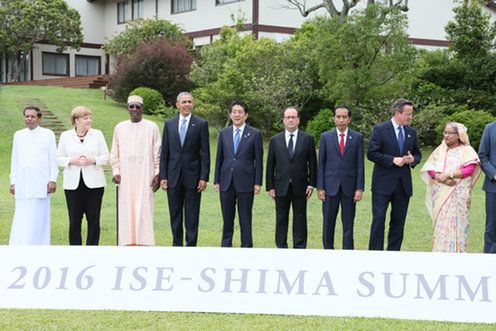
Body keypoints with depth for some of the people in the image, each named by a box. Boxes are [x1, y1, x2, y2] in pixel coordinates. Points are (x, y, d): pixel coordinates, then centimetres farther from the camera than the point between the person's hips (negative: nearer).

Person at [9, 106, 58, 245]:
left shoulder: (48, 134, 3)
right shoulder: (18, 135, 13)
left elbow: (53, 159, 2)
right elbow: (14, 160, 15)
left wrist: (53, 180, -4)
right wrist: (13, 181, 11)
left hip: (40, 184, -3)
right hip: (22, 185, 3)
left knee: (38, 220, -3)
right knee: (21, 220, 0)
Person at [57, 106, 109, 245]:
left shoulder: (97, 134, 7)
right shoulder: (65, 136, 7)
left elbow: (106, 156, 6)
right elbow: (59, 158, 7)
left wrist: (93, 160, -12)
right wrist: (72, 161, -11)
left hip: (93, 183, 0)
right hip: (73, 184, 0)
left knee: (93, 219, 0)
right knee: (74, 220, 1)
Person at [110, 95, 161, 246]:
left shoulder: (151, 127, 2)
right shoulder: (120, 128, 9)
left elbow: (158, 153, 2)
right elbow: (115, 154, 13)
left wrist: (158, 174, -4)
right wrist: (116, 172, 2)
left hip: (145, 177, -2)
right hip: (126, 178, 2)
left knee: (144, 210, -5)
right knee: (126, 211, 1)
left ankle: (144, 244, -2)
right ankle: (128, 244, 6)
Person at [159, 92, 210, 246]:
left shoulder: (201, 124, 0)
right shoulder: (169, 124, 8)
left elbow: (205, 153, -2)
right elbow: (164, 153, 8)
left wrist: (204, 177, -8)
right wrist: (163, 176, 2)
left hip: (192, 176, -3)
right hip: (173, 176, 3)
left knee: (192, 216, 2)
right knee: (175, 215, 9)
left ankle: (191, 245, 8)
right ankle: (177, 244, 19)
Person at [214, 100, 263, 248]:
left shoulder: (255, 134, -1)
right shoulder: (224, 133, 8)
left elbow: (258, 160, -1)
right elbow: (219, 158, 10)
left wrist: (257, 183, -6)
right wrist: (216, 181, 5)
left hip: (245, 182, -3)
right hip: (226, 182, 3)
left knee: (245, 219, 3)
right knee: (227, 219, 10)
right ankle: (226, 245, 19)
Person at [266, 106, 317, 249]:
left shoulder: (307, 139, 3)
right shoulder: (275, 140, 6)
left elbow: (312, 163, 4)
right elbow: (270, 165, 5)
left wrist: (311, 184, -3)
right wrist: (270, 186, 0)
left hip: (300, 187, -1)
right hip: (281, 187, 1)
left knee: (300, 219, 4)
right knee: (281, 220, 6)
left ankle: (299, 248, 12)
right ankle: (281, 248, 15)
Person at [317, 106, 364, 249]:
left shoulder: (357, 137, 3)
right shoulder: (325, 137, 4)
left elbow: (360, 165, 1)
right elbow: (321, 164, 4)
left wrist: (359, 188, -5)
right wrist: (320, 187, -2)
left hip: (349, 186, 0)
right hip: (330, 185, 0)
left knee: (348, 223, 4)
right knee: (328, 223, 4)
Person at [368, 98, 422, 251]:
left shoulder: (412, 132, 10)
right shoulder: (380, 130, -6)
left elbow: (418, 154, 18)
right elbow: (371, 153, -11)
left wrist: (413, 159, -6)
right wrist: (393, 160, -18)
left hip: (404, 183, 5)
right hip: (384, 183, -5)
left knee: (399, 221, 9)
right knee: (378, 219, -6)